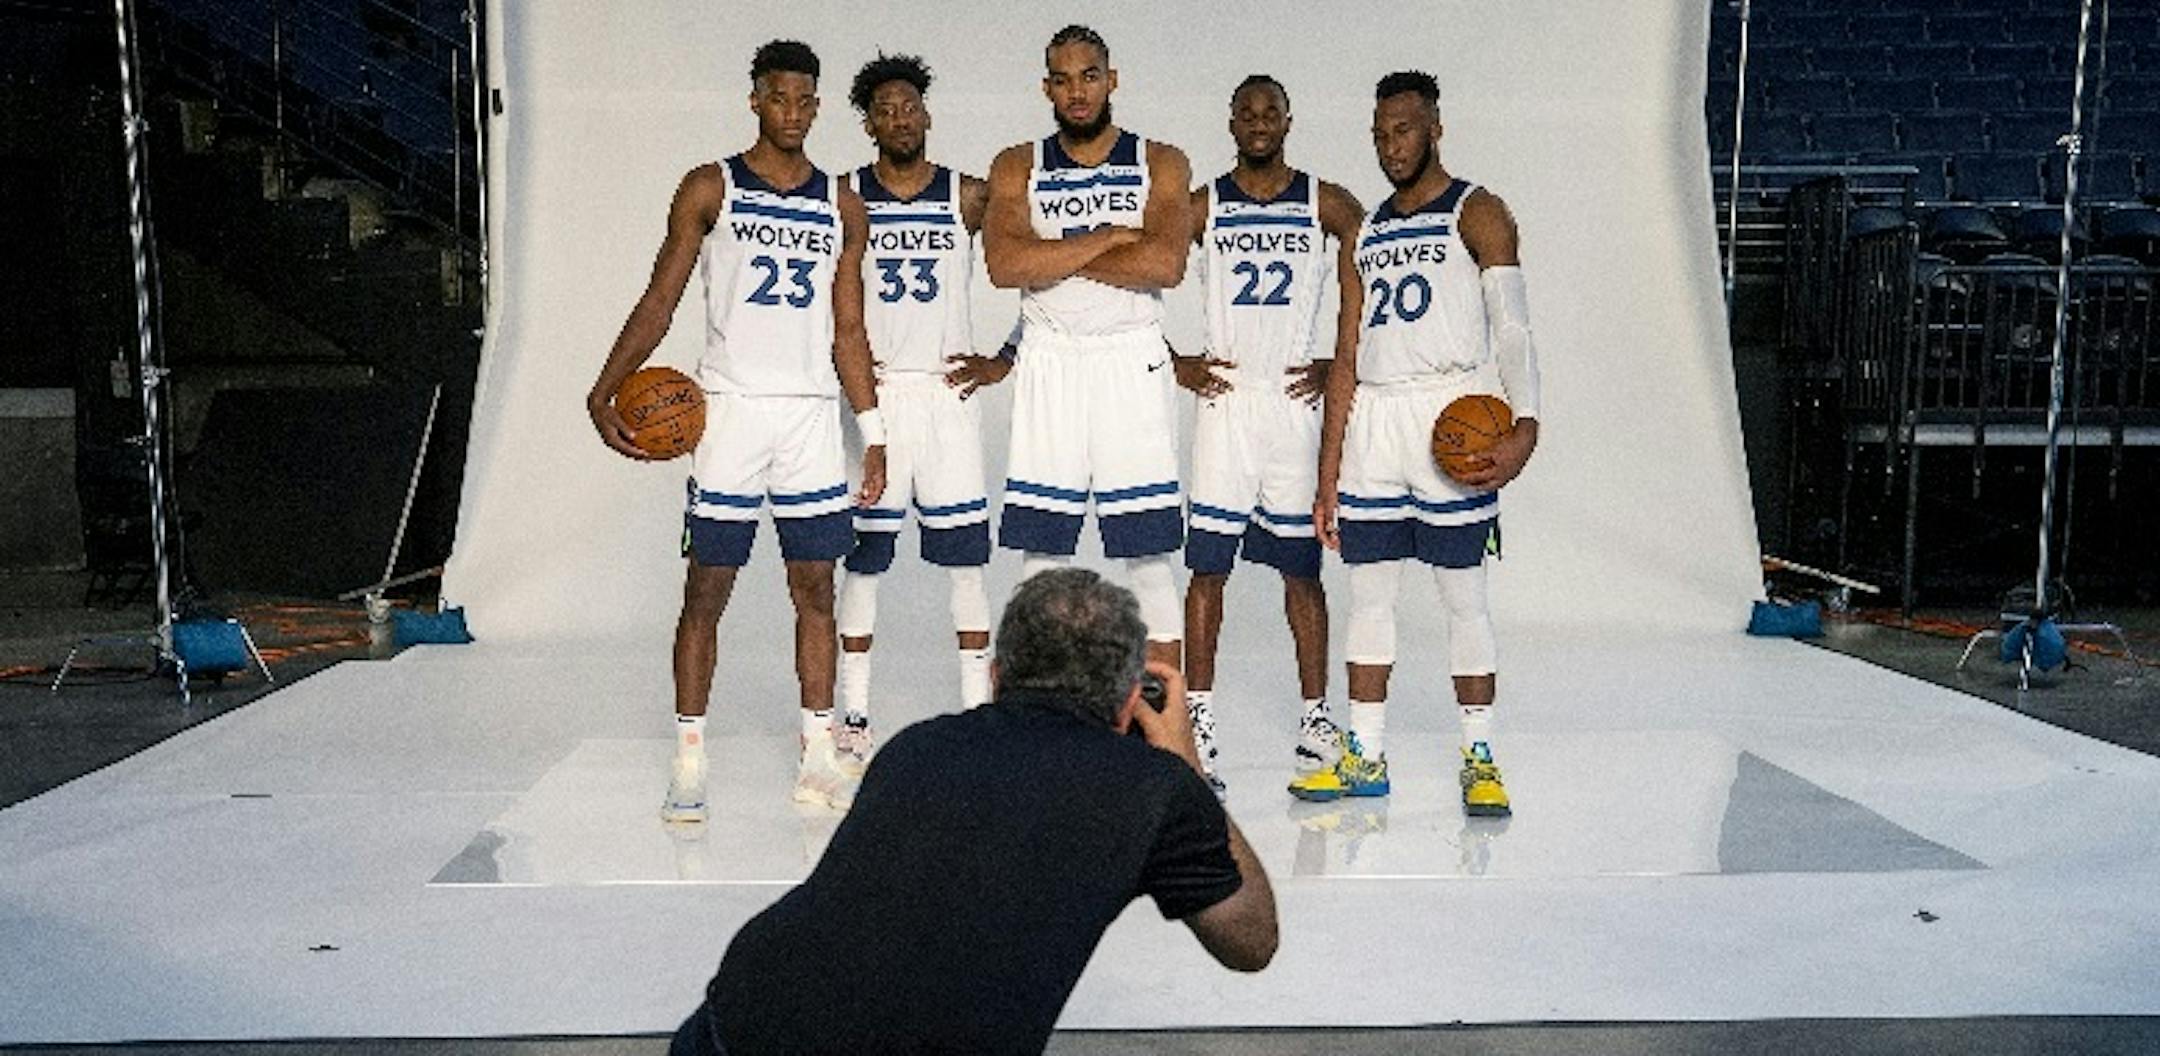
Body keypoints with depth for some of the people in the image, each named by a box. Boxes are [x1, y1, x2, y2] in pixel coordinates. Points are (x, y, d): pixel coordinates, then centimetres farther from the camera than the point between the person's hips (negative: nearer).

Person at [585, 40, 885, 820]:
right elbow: (658, 302, -1)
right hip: (730, 406, -3)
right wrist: (603, 393, -13)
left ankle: (819, 757, 12)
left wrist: (873, 435, 9)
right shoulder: (710, 189, 2)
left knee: (816, 588, 4)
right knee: (706, 588, 0)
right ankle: (689, 763, 7)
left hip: (811, 413, 3)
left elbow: (848, 331, 13)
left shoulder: (841, 205, 11)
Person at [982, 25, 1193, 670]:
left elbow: (1165, 265, -13)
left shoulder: (1161, 165, 5)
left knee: (1149, 550, 0)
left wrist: (1054, 259, -9)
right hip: (1048, 365, 1)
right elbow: (1005, 265, -10)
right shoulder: (1018, 168, 8)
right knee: (1041, 548, 3)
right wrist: (1112, 237, -11)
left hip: (1132, 362, -1)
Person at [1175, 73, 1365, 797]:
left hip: (1297, 398, 0)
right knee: (1207, 566, -2)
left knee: (1302, 568, 6)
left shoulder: (1327, 206, 4)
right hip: (1224, 398, 0)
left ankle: (1315, 716, 16)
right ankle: (1197, 720, 5)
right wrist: (1176, 364, 1)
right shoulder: (1200, 207, 5)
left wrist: (1342, 365, 1)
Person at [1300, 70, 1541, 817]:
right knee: (1368, 594, 7)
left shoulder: (1476, 214, 1)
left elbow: (1512, 327, -9)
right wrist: (1328, 478, 12)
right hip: (1372, 421, 6)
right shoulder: (1369, 232, 18)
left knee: (1463, 595, -1)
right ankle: (1365, 759, 16)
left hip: (1451, 415, -5)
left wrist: (1525, 423, -26)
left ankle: (1480, 760, 8)